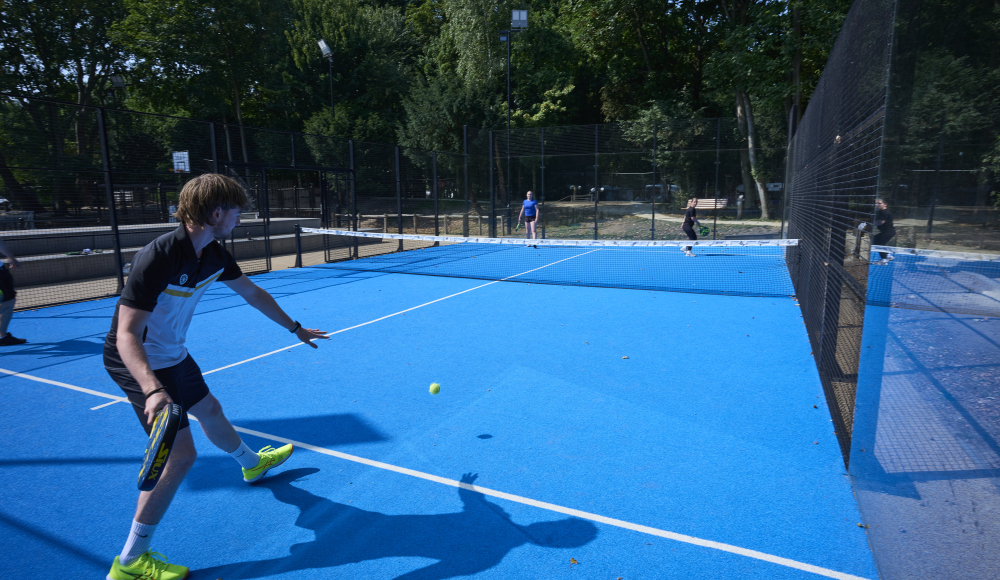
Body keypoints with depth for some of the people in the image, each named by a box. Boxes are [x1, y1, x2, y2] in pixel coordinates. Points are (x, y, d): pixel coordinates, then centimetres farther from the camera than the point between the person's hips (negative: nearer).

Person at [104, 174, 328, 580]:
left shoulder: (214, 255, -6)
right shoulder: (158, 258, -32)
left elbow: (252, 293, 10)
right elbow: (127, 335, -34)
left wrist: (295, 328, 17)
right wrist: (153, 390, -48)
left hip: (173, 355, 9)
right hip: (139, 363, -8)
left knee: (209, 410, 28)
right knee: (181, 454, -10)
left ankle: (252, 464, 56)